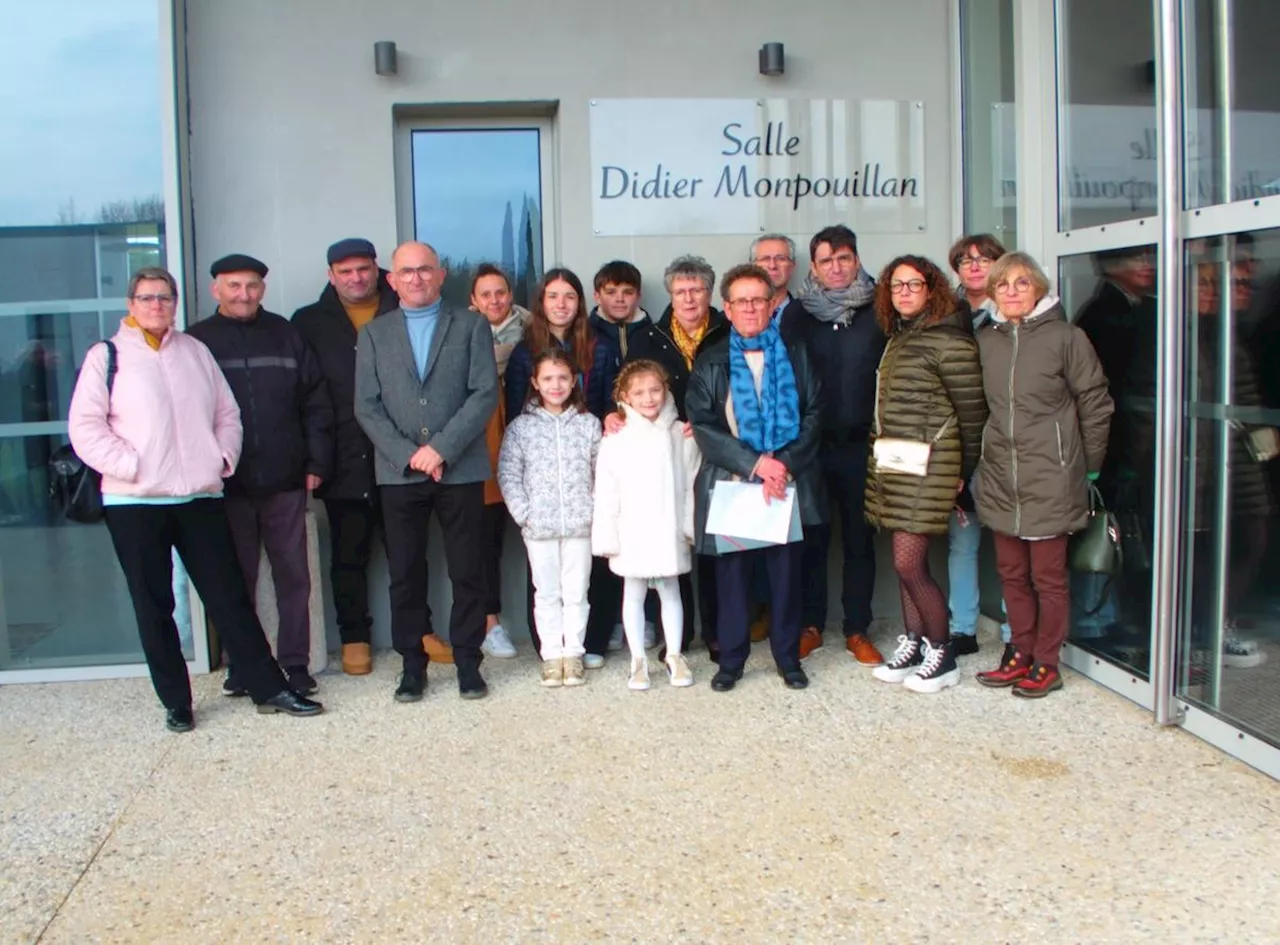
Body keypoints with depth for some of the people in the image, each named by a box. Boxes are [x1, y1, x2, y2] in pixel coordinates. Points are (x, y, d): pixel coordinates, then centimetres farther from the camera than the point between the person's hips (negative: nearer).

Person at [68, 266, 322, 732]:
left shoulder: (196, 351, 12)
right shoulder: (106, 356, 0)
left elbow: (227, 413, 15)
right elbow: (85, 428, -5)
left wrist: (223, 459, 1)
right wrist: (132, 466, -13)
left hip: (201, 497, 3)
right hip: (134, 502, -2)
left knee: (230, 597, 5)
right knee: (154, 606, 7)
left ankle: (268, 688, 11)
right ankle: (176, 702, 19)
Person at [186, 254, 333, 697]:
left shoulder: (286, 335, 7)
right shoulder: (197, 341, 3)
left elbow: (315, 402, 7)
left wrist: (316, 462, 1)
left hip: (284, 481, 1)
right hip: (226, 484, -1)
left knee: (293, 576, 6)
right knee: (235, 579, 8)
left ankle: (295, 664, 17)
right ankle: (241, 666, 20)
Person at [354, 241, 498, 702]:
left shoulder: (471, 326, 7)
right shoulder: (373, 334, 12)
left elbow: (485, 394, -3)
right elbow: (367, 406, 4)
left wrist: (442, 448, -13)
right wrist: (408, 455, -9)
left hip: (460, 470, -1)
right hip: (398, 472, 1)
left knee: (468, 573, 3)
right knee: (405, 575, 5)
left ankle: (468, 663, 14)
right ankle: (412, 665, 16)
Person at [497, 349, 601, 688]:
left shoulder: (589, 424, 3)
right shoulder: (521, 427, 1)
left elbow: (601, 472, 4)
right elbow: (508, 474, 0)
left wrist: (597, 511, -3)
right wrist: (523, 514, -7)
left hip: (580, 523, 0)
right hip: (539, 526, 0)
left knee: (576, 592, 7)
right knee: (547, 593, 8)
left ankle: (573, 653, 17)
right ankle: (552, 655, 16)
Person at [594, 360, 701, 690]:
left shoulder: (680, 435, 0)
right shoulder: (616, 440, -5)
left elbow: (691, 484, 3)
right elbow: (605, 492, -5)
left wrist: (692, 526, 2)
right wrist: (607, 536, -7)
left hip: (669, 532, 1)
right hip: (632, 534, -1)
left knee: (670, 591, 12)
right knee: (633, 594, 9)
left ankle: (674, 656, 24)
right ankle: (638, 661, 19)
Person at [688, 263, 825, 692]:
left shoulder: (796, 354, 9)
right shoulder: (710, 362, 7)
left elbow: (813, 414, 2)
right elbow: (702, 424, -3)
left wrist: (786, 464, -12)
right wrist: (754, 463, -14)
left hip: (789, 484, 1)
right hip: (730, 484, 0)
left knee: (786, 573, 5)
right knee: (731, 574, 3)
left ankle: (788, 658, 17)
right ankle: (731, 659, 15)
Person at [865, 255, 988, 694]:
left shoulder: (947, 340, -10)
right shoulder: (898, 337, 14)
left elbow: (971, 408, -9)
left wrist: (964, 470, -4)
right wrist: (882, 454, 11)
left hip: (927, 465, -7)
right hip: (892, 462, 7)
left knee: (909, 563, -8)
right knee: (907, 562, 11)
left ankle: (942, 655, 7)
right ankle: (912, 645, 22)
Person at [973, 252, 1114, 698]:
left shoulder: (1066, 337, -6)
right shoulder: (985, 339, 7)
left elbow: (1095, 405, -3)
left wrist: (1088, 468, 0)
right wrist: (973, 460, 11)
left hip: (1049, 479, -5)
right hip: (999, 478, 5)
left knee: (1048, 575, 4)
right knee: (1011, 573, 13)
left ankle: (1046, 664, 16)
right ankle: (1022, 655, 26)